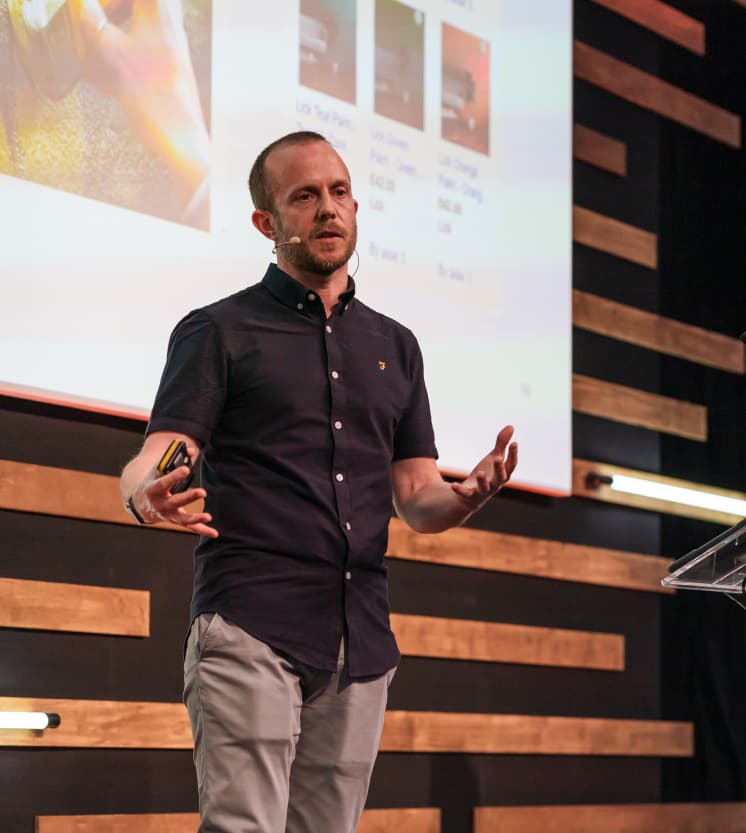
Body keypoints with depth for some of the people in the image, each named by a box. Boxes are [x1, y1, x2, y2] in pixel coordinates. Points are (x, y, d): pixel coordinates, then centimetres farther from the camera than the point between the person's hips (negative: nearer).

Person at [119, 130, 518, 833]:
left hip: (361, 643, 5)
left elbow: (417, 500, 19)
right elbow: (153, 460, -3)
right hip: (249, 629, -5)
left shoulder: (394, 346, 21)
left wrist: (467, 497, -5)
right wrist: (150, 497, -28)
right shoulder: (219, 332, 7)